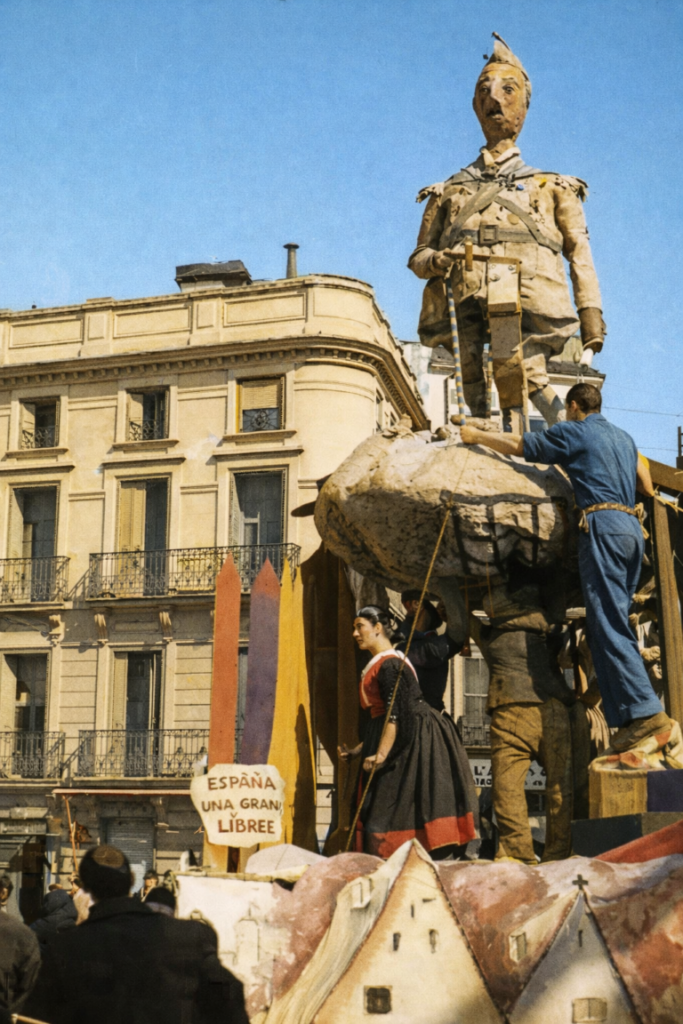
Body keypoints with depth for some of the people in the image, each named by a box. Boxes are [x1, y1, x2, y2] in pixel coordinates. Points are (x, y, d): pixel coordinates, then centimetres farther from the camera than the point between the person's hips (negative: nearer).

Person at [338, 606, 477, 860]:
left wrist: (381, 754, -26)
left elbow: (395, 715, -21)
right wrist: (359, 750, 22)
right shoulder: (378, 665, 18)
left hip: (411, 741, -10)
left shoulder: (389, 665, -13)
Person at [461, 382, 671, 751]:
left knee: (608, 625, -12)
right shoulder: (624, 437, 25)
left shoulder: (574, 432, 5)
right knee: (610, 621, 10)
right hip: (631, 527, 8)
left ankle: (644, 711, -20)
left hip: (602, 525, -8)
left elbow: (517, 446, 9)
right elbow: (647, 486, 28)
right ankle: (620, 703, 4)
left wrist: (477, 436, 23)